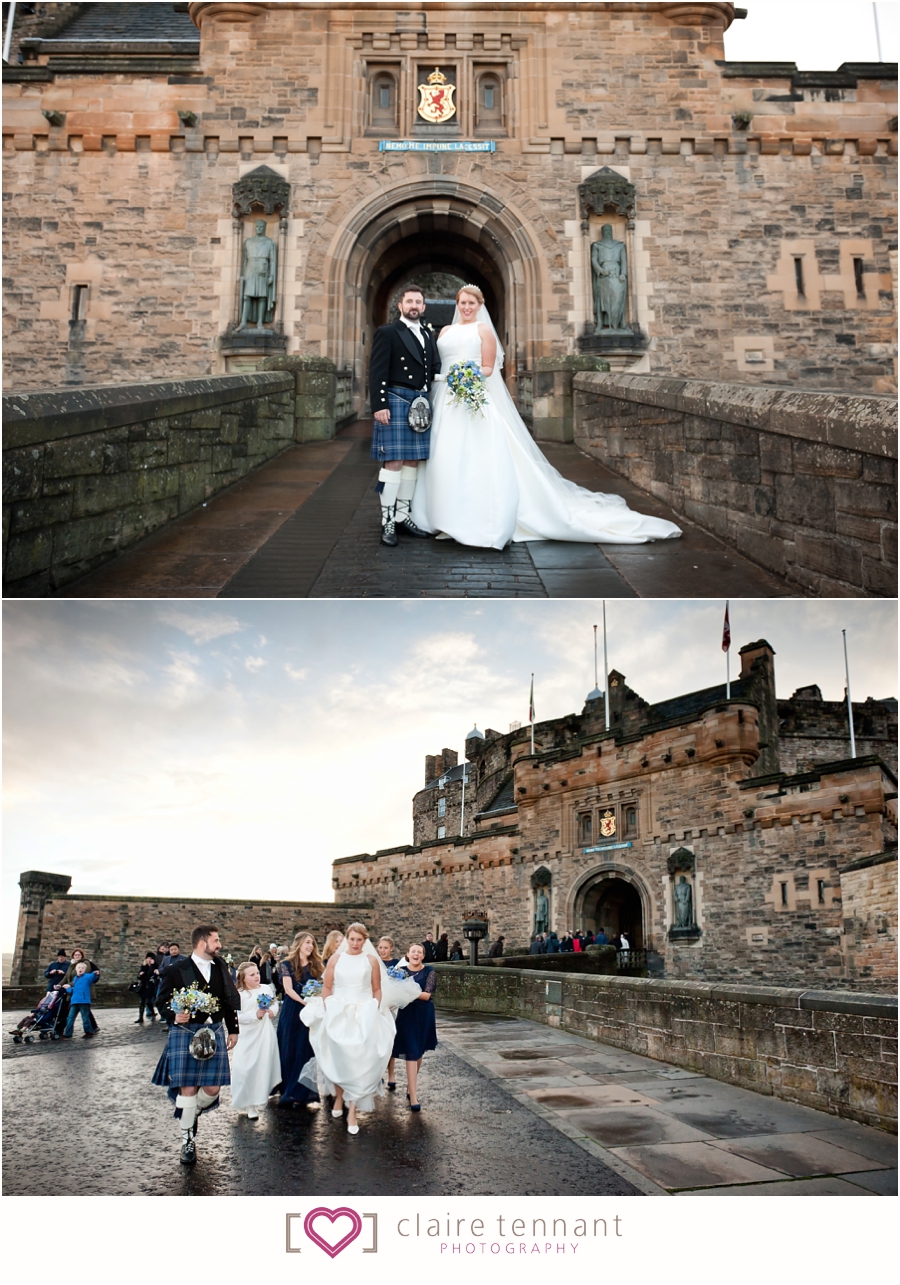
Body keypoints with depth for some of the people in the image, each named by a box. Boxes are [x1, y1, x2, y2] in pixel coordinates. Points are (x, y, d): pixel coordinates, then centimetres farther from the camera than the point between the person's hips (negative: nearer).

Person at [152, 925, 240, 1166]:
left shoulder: (220, 966, 8)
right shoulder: (177, 969, -7)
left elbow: (232, 999, 14)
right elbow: (162, 1000, -4)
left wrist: (233, 1029, 14)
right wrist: (175, 1016, -23)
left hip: (214, 1033, 4)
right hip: (186, 1032, -4)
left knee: (213, 1088, 2)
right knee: (188, 1088, -2)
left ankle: (192, 1114, 34)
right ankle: (187, 1139, 16)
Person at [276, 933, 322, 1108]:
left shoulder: (317, 966, 9)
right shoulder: (287, 965, 0)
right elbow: (288, 989, -9)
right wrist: (305, 1002, -21)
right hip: (292, 1012, -2)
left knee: (306, 1051, 1)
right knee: (290, 1052, 3)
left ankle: (301, 1093, 6)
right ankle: (289, 1092, 14)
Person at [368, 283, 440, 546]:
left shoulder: (428, 335, 18)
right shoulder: (387, 333, -2)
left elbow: (434, 369, 19)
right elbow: (377, 372, -8)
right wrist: (379, 405, -16)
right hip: (396, 402, -7)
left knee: (412, 462, 9)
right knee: (394, 462, -8)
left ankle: (402, 516, 17)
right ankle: (387, 521, -3)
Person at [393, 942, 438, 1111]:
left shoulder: (429, 972, -3)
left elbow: (427, 995, -12)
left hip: (423, 1016, 1)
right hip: (406, 1015, -1)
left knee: (419, 1053, 14)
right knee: (411, 1054, -7)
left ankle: (410, 1087, 33)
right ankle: (413, 1097, -8)